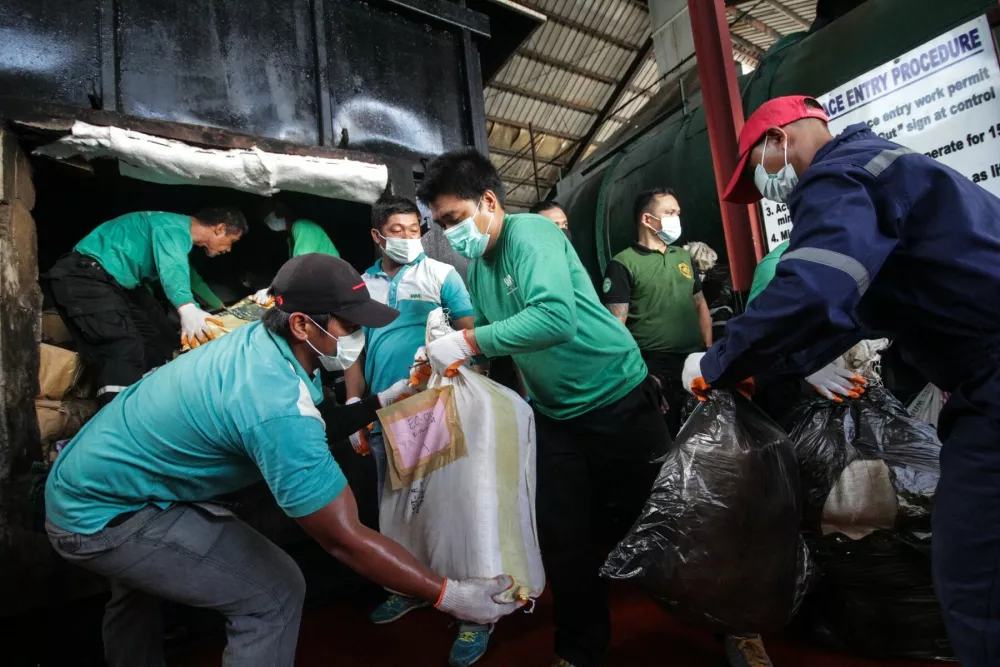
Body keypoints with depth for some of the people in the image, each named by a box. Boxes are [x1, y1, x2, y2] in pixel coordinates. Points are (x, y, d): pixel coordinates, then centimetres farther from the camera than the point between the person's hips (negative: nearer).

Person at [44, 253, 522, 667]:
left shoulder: (262, 338, -9)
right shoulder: (277, 406, -35)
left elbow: (321, 424, 4)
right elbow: (345, 538, -32)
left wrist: (390, 396, -4)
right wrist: (450, 596, -26)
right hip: (103, 516, -9)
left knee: (140, 584, 36)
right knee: (274, 592, -8)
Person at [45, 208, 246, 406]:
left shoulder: (180, 233, 16)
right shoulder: (175, 227, -16)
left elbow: (185, 271, 33)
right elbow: (172, 267, -36)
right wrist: (187, 308, -53)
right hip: (84, 277, -11)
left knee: (156, 344, 8)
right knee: (126, 351, -26)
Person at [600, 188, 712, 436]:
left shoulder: (684, 256, 15)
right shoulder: (622, 265, -7)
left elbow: (700, 305, 21)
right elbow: (616, 326, -13)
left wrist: (710, 350, 8)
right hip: (656, 368, -6)